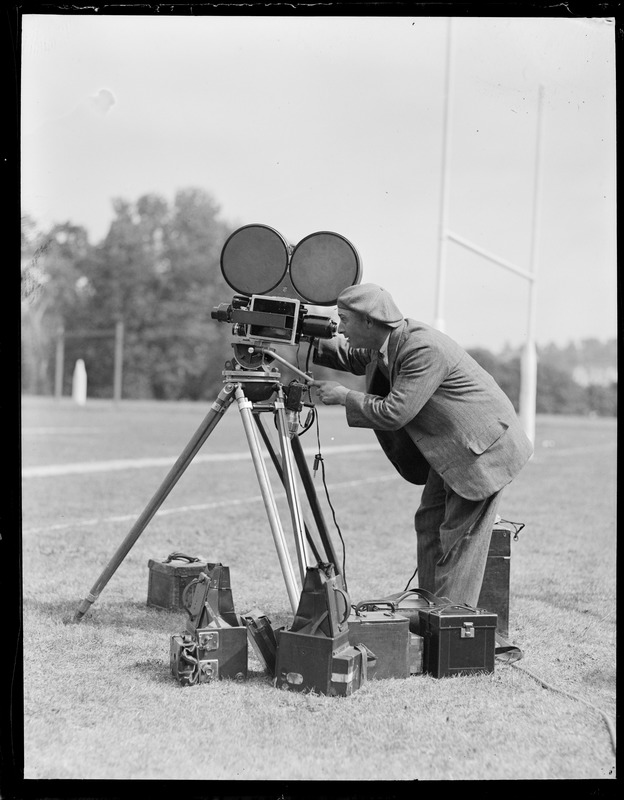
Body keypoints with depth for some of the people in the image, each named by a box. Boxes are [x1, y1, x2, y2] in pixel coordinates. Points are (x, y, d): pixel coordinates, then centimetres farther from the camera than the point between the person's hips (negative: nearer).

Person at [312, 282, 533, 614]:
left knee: (457, 540, -6)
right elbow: (352, 355, 21)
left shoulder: (425, 349, -28)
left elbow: (393, 413, -29)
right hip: (449, 450, 10)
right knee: (429, 525, 11)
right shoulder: (384, 345, 0)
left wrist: (343, 396, -17)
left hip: (483, 449, -10)